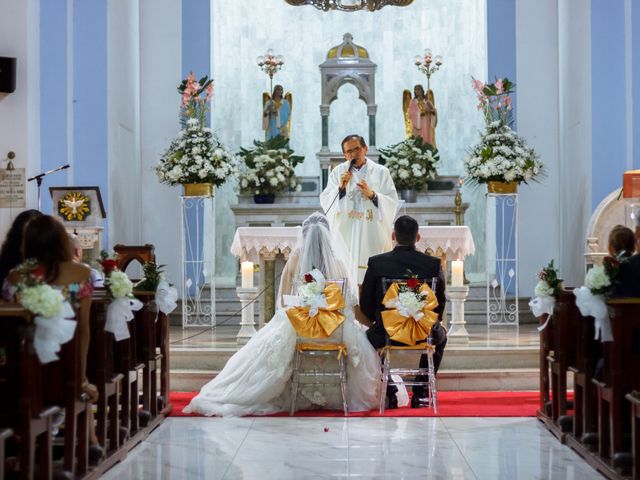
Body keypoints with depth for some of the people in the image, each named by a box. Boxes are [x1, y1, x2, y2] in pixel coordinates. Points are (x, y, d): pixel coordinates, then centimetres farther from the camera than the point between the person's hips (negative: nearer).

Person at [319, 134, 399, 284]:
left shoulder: (380, 172, 6)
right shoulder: (338, 172, 9)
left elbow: (392, 202, 0)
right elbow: (325, 201, 2)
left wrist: (372, 195, -13)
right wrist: (340, 187, -12)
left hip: (373, 234, -1)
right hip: (345, 233, 1)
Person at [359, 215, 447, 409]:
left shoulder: (376, 263, -8)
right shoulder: (434, 264, -7)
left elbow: (366, 305, 0)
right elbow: (440, 302, 5)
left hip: (386, 335, -1)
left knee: (370, 335, 34)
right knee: (440, 335, 36)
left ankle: (389, 394, 28)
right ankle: (419, 394, 29)